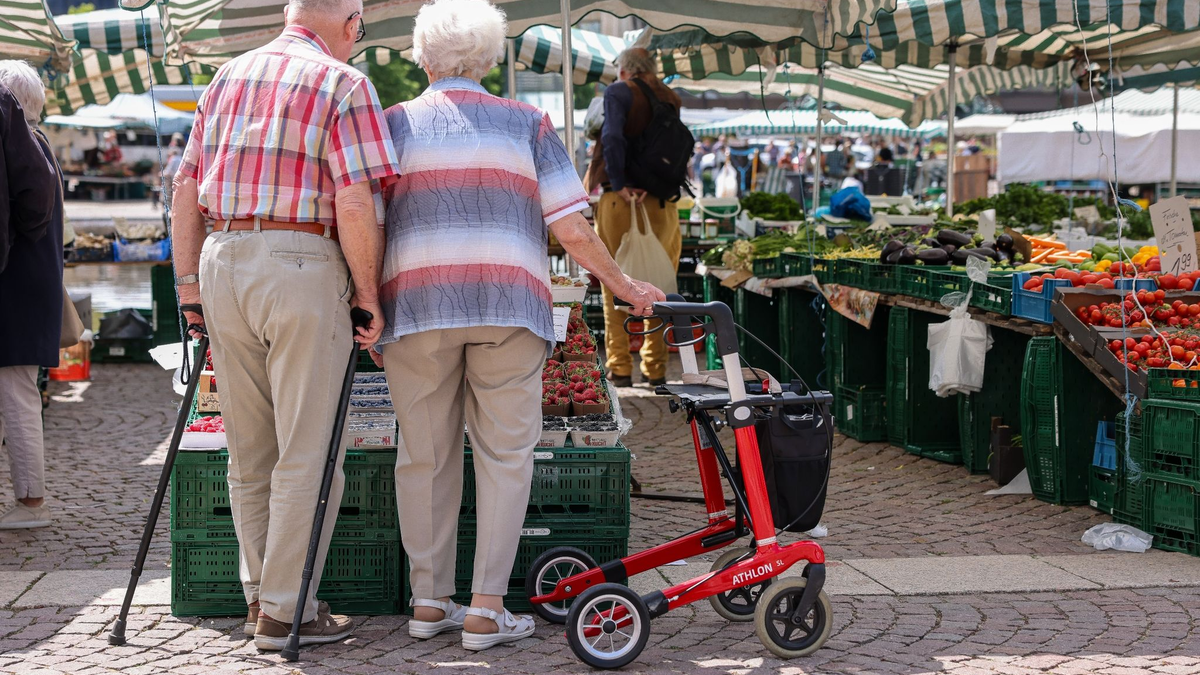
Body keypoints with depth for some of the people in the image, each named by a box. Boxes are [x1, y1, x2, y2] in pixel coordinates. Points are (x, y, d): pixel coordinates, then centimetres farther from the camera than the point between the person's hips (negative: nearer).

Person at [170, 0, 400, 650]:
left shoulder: (228, 77, 16)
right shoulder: (343, 84, -4)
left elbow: (188, 187, 14)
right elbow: (354, 201, -14)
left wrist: (188, 280, 17)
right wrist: (367, 292, -6)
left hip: (223, 261, 7)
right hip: (302, 265, -6)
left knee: (250, 450, 15)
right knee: (307, 452, 1)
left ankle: (260, 593, 23)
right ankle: (286, 610, 4)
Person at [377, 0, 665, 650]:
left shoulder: (394, 123, 10)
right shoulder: (528, 123, 10)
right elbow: (572, 230, 3)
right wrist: (626, 287, 14)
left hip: (416, 304, 1)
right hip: (507, 304, -1)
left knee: (424, 456, 10)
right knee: (505, 455, 5)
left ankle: (428, 601, 15)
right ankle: (487, 609, 3)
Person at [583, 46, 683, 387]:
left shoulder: (618, 92, -2)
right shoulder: (670, 98, 12)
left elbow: (613, 137, -18)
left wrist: (620, 185, -14)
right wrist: (648, 184, -8)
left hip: (618, 202, -4)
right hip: (662, 205, 4)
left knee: (615, 287, 6)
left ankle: (619, 368, 6)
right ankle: (655, 368, 16)